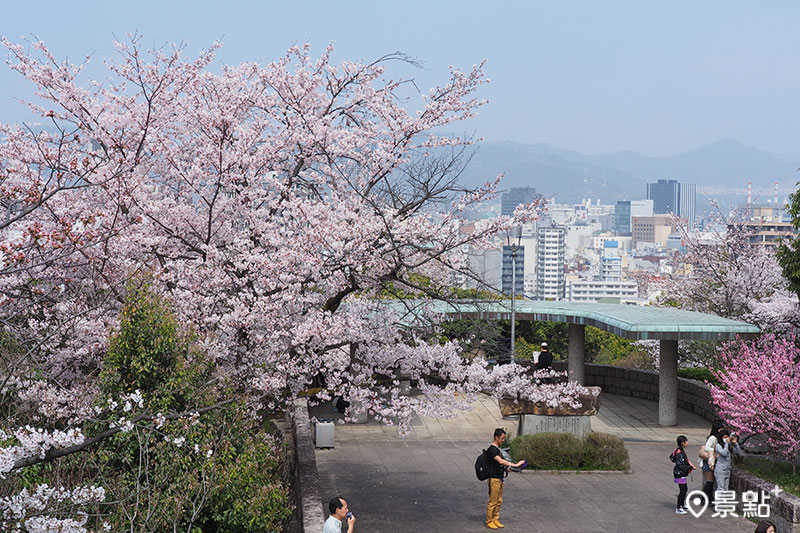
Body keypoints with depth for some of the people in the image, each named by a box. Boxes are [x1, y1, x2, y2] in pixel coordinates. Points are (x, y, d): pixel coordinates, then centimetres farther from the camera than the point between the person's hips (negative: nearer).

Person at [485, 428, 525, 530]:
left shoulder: (497, 449, 13)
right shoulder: (492, 450, -18)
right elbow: (501, 461, -30)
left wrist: (506, 467, 10)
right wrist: (515, 465, -32)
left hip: (500, 478, 9)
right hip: (494, 479, -9)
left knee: (499, 501, 14)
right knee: (493, 501, -3)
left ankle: (495, 520, 22)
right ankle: (489, 522, 5)